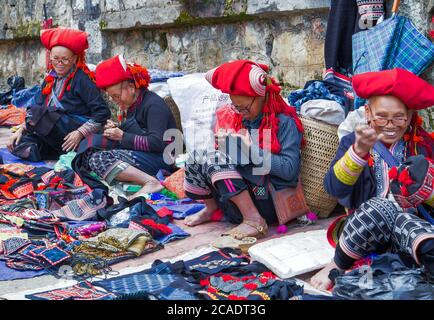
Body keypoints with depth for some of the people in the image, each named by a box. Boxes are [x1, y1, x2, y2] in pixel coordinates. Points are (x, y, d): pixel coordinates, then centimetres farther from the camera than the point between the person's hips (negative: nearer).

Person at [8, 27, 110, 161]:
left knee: (36, 113, -23)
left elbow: (102, 112, -14)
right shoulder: (50, 79, 14)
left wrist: (80, 133, -21)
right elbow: (37, 106, 15)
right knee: (19, 144, -15)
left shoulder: (82, 79, -7)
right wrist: (21, 130, 0)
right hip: (55, 135, 7)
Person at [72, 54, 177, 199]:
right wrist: (115, 129, -2)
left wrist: (123, 137, -15)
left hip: (160, 159, -10)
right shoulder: (129, 105, 19)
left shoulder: (153, 105, -10)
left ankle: (151, 182, -31)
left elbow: (157, 143, -21)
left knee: (98, 159, -22)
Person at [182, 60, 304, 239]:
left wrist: (251, 148, -22)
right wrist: (230, 142, -4)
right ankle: (211, 208, 13)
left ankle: (254, 220, -21)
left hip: (269, 202, -7)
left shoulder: (285, 121, -13)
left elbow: (289, 169, -21)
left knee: (216, 160, -23)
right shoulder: (244, 118, 8)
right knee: (196, 158, -5)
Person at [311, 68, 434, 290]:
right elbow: (334, 188, -15)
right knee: (383, 207, -32)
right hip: (359, 229, 0)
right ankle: (336, 267, -16)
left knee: (403, 219, -32)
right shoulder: (352, 142, 4)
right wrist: (358, 152, -31)